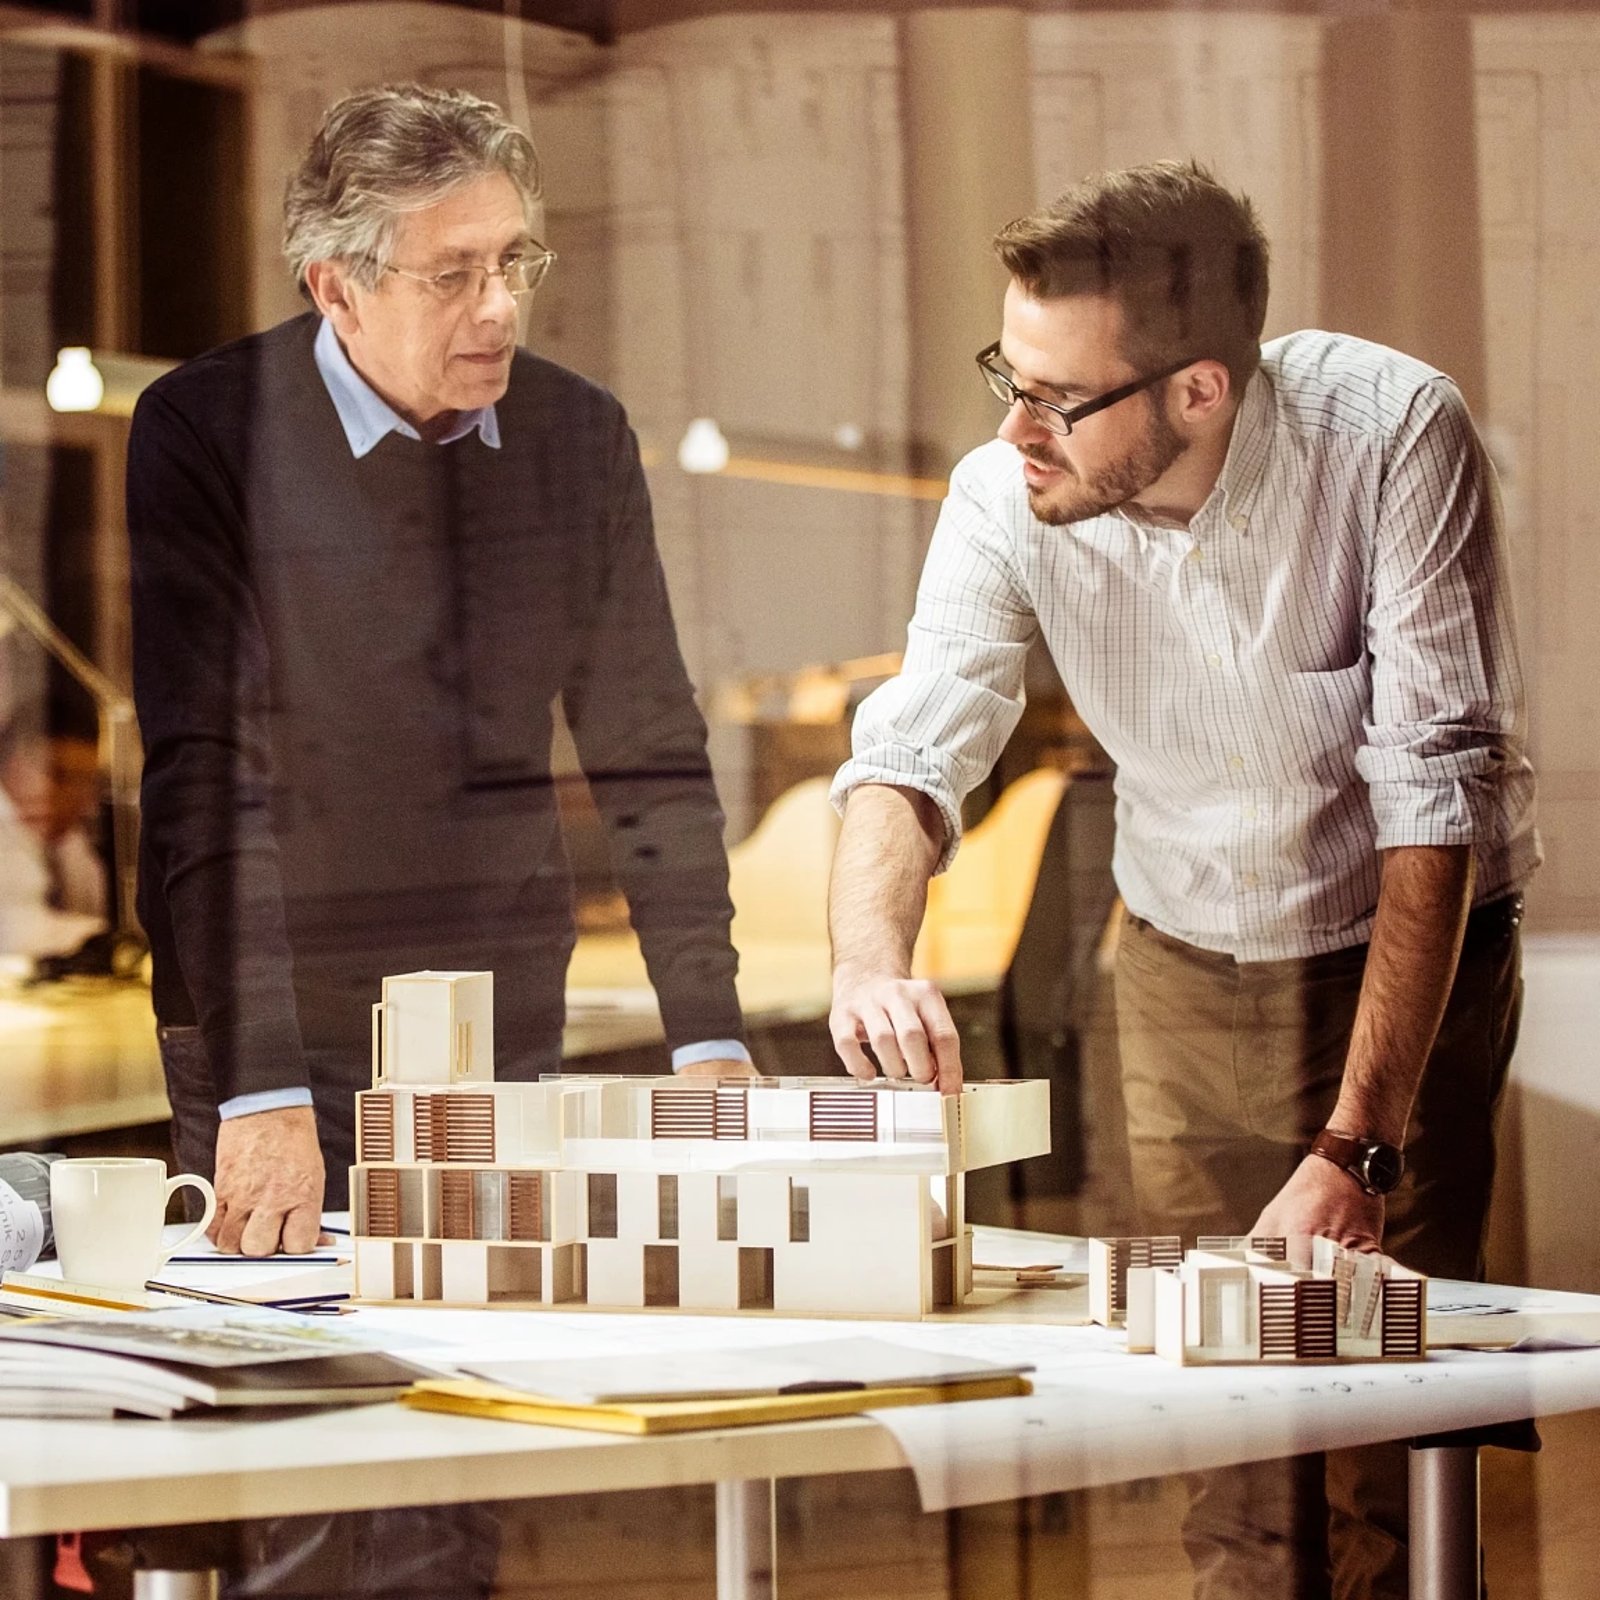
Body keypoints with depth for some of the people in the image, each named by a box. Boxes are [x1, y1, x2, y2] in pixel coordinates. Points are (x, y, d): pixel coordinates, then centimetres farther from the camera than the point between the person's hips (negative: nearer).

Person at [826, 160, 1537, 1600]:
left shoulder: (1392, 434, -27)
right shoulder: (1009, 501, -18)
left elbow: (1439, 792, -27)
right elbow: (914, 752, -15)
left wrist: (1356, 1148, -32)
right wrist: (872, 961, -39)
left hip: (1413, 952, -3)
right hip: (1188, 965, 3)